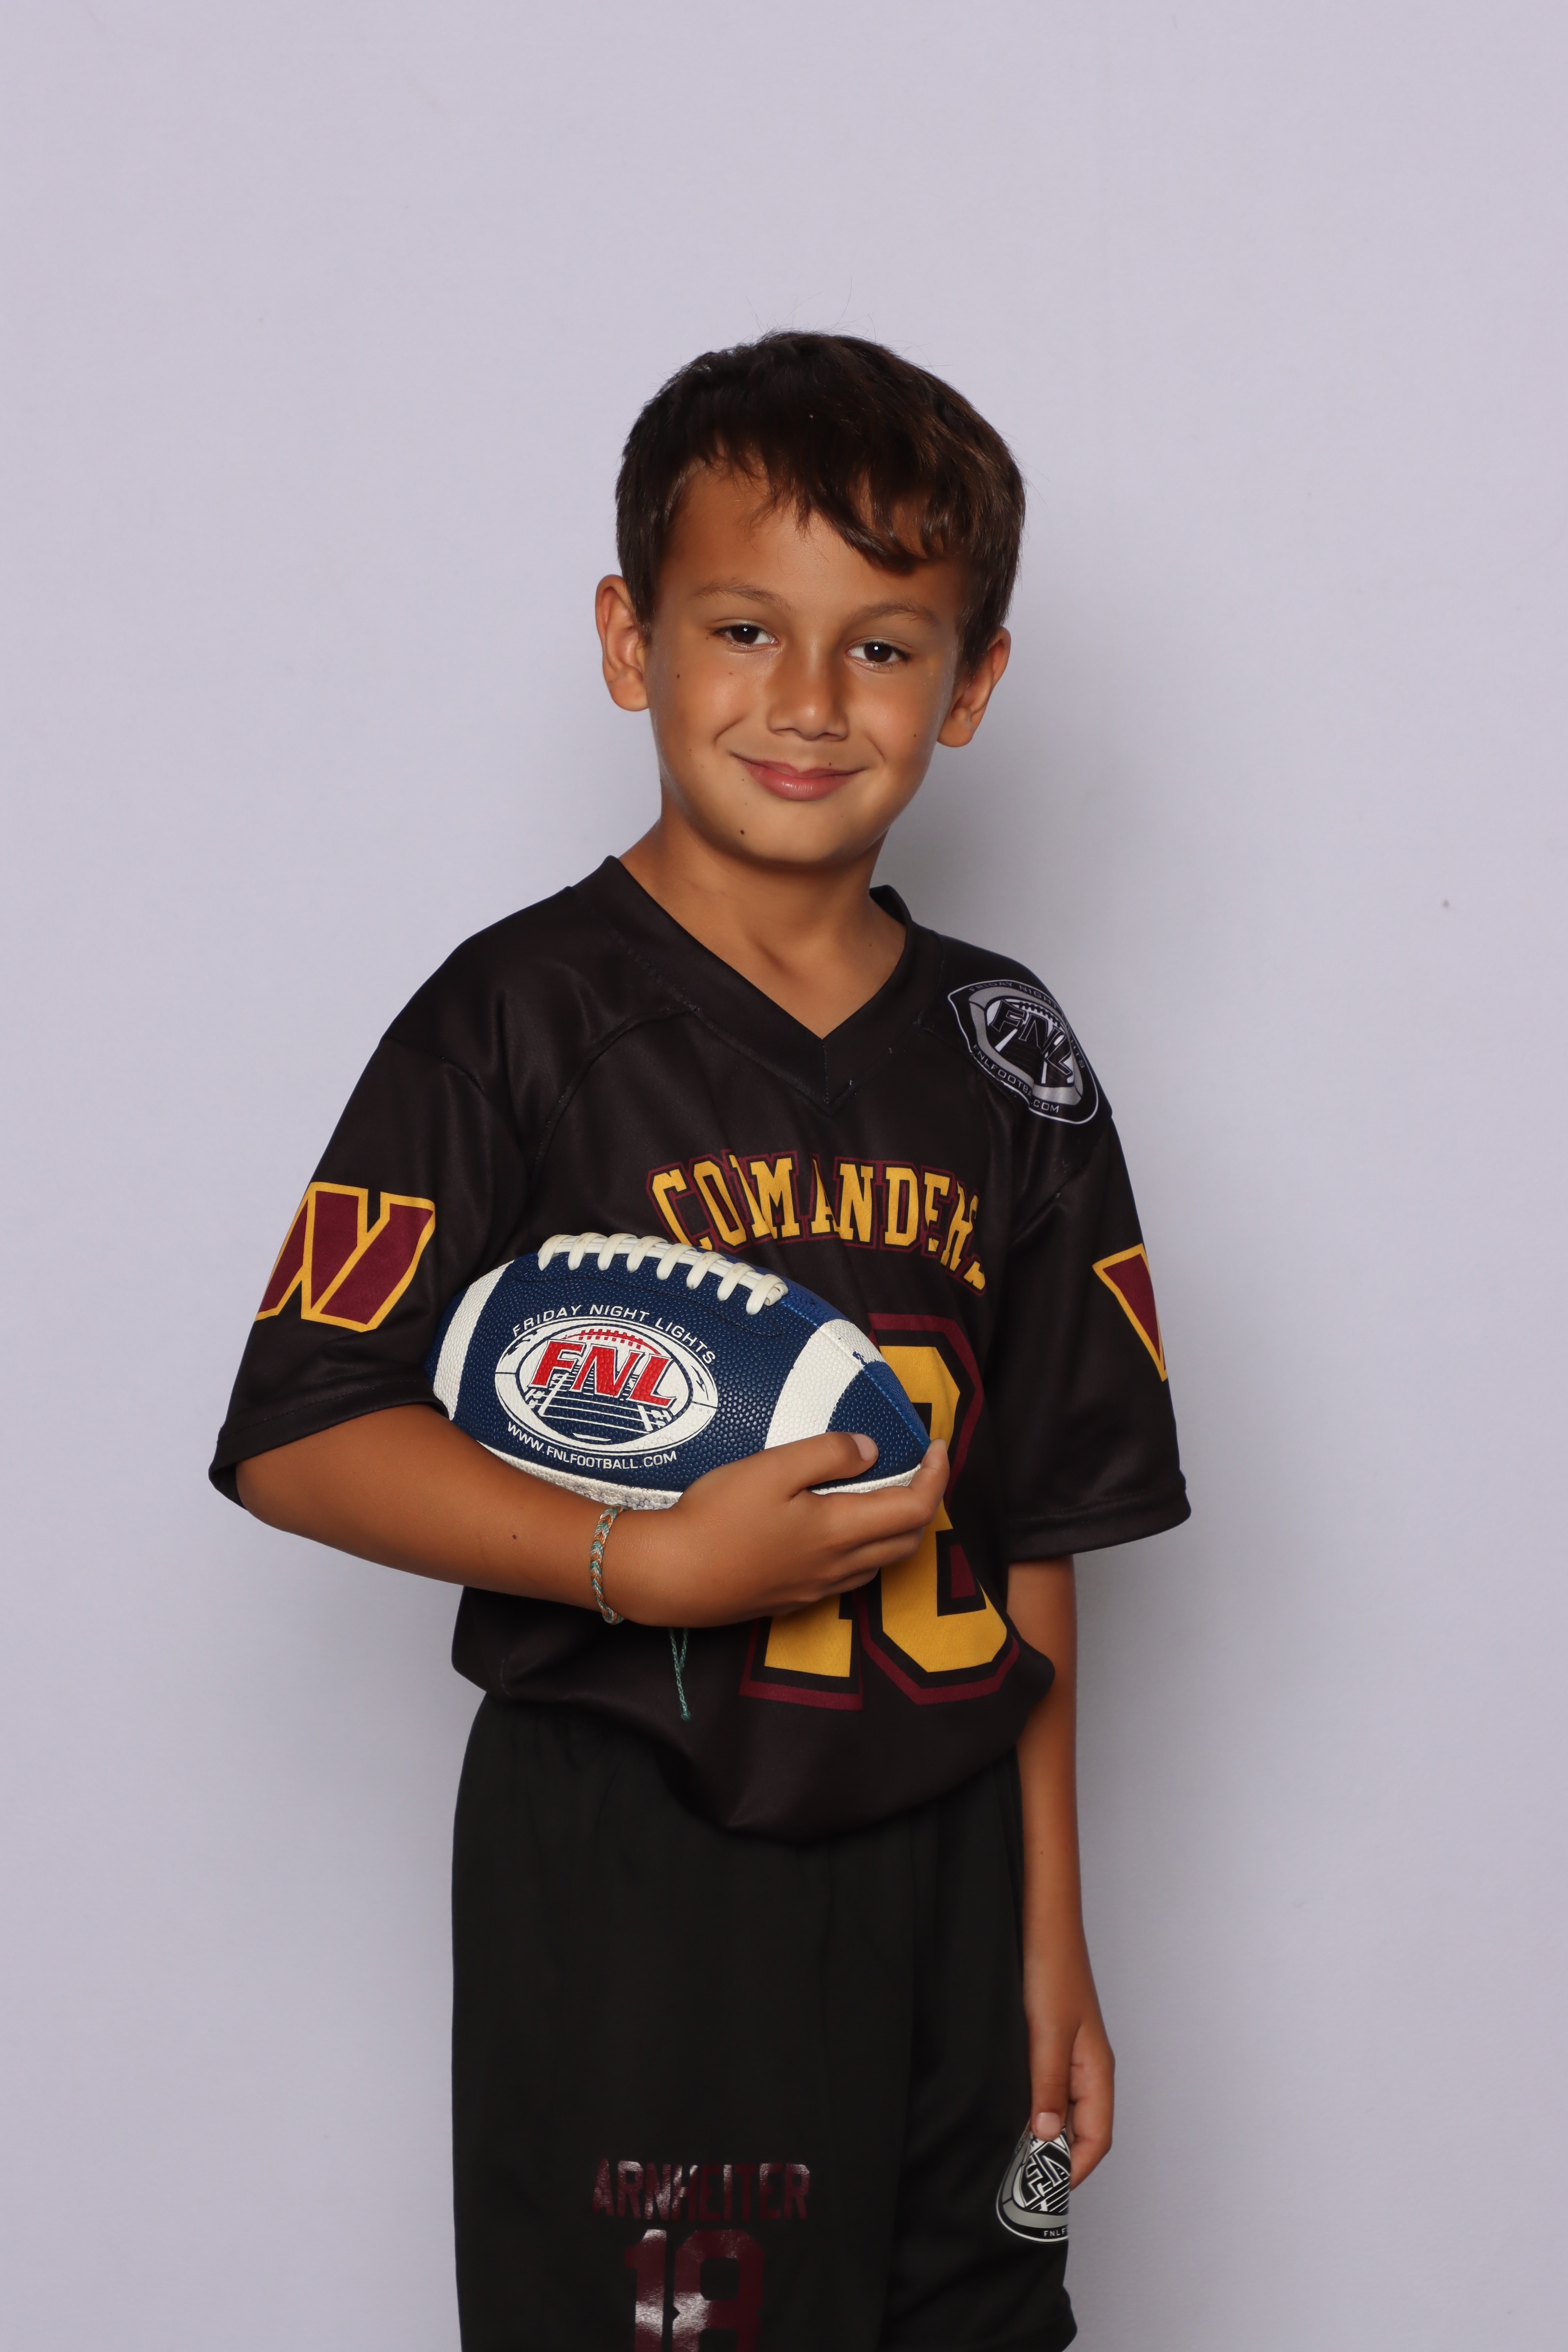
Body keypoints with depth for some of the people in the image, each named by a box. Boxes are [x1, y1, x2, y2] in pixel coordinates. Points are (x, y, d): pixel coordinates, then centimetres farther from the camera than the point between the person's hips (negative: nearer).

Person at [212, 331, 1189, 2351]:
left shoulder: (1008, 1066, 7)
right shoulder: (522, 1023, -7)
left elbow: (1032, 1540, 9)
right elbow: (299, 1440, -11)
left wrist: (1050, 1929, 9)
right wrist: (659, 1562, -20)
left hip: (938, 1871, 4)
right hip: (620, 1878, -4)